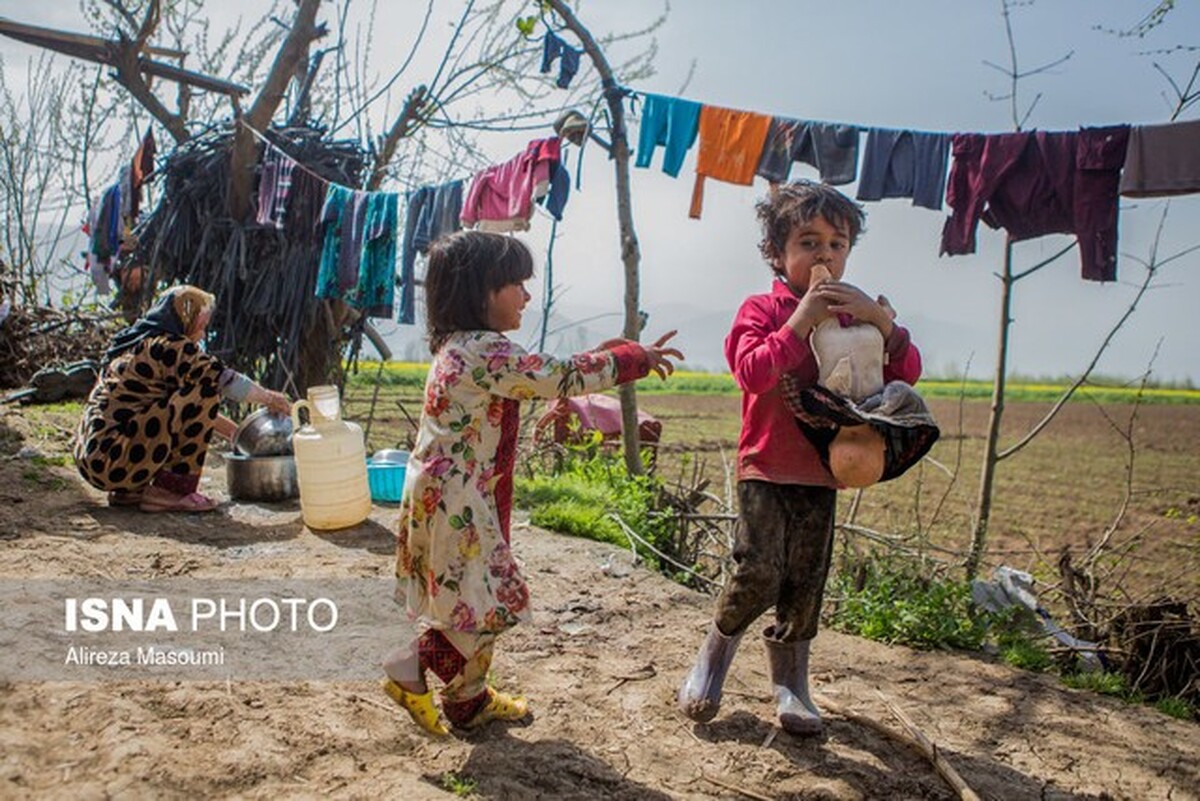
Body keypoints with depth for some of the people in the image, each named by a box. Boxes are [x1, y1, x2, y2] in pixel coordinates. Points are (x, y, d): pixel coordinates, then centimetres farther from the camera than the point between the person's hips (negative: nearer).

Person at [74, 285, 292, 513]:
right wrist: (269, 398, 7)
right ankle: (170, 491, -7)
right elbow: (224, 379, -9)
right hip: (113, 462, -10)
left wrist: (235, 432, 27)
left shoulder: (137, 344, 21)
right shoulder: (168, 346, -10)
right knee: (204, 393, -12)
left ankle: (130, 492, 16)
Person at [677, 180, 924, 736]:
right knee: (758, 572, -12)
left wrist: (879, 318, -13)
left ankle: (789, 680, 24)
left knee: (806, 582, 7)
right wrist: (799, 321, -23)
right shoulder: (763, 309, -2)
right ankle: (713, 656, 14)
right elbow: (752, 373, -19)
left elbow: (908, 373, 1)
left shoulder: (854, 318, 10)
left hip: (821, 471, 4)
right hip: (766, 467, -4)